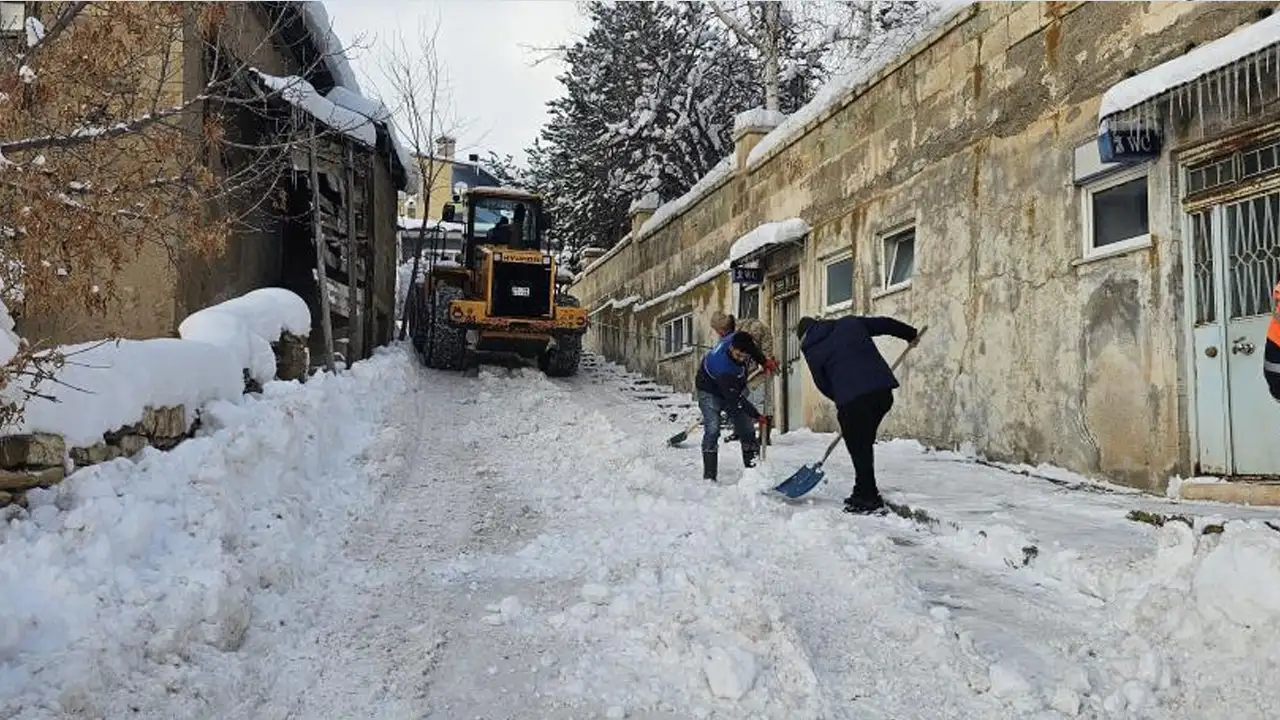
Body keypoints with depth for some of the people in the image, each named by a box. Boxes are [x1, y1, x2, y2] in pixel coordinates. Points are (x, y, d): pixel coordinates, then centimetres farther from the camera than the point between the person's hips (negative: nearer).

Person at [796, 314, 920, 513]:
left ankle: (868, 498, 6)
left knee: (859, 448, 5)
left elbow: (823, 385, 12)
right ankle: (864, 493, 25)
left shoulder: (812, 351, 9)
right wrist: (910, 334, 36)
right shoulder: (849, 323, 18)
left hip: (851, 399, -5)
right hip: (883, 390, 6)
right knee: (865, 444, 17)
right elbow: (883, 324, 24)